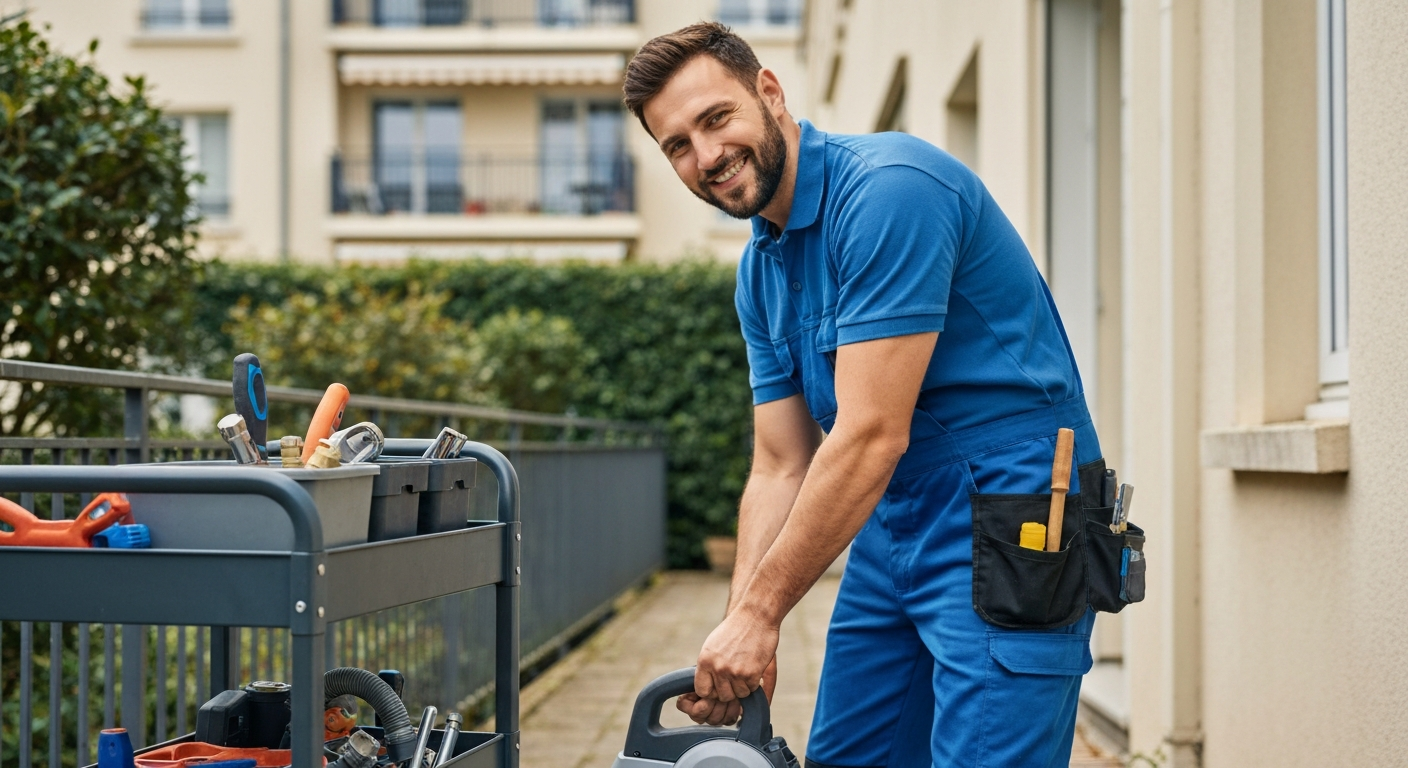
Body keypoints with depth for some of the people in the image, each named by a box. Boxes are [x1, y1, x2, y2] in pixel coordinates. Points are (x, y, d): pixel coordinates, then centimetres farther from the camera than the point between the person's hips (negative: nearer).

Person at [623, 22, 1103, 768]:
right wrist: (740, 633, -4)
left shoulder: (888, 189, -19)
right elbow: (780, 469, 8)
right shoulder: (759, 271, 9)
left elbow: (872, 435, -23)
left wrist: (759, 611, -17)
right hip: (889, 530, 9)